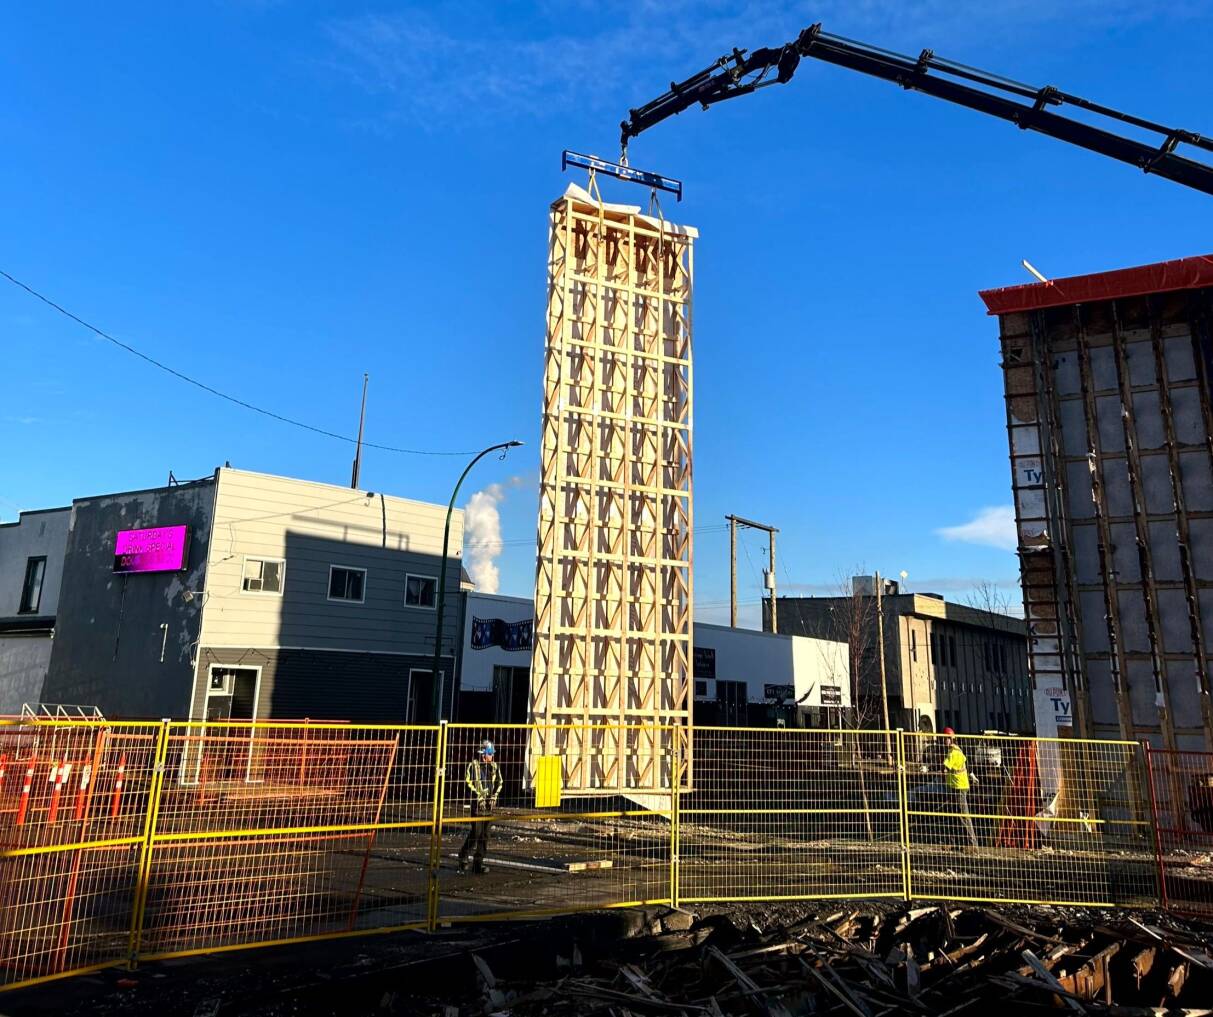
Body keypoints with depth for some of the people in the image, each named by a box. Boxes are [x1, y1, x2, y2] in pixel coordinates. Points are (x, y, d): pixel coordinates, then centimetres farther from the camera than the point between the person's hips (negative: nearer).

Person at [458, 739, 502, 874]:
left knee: (485, 834, 5)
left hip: (489, 804, 5)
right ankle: (463, 856, 10)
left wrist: (494, 797, 4)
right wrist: (479, 797, -11)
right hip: (477, 803, -5)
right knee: (476, 832, -9)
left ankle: (478, 863, 11)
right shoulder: (473, 765, -5)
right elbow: (468, 782, -8)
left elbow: (499, 783, 17)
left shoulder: (494, 766, 11)